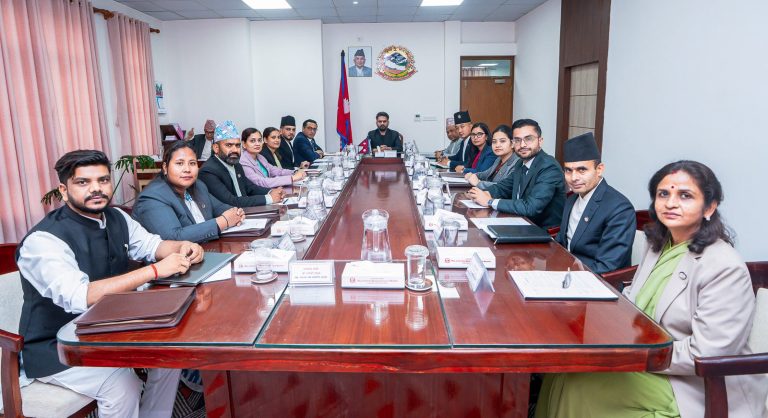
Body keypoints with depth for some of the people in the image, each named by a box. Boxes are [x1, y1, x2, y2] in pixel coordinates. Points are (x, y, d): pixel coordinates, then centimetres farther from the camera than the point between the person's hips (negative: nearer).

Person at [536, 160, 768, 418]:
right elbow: (634, 299, 12)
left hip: (697, 390, -7)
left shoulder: (726, 268, -21)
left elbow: (705, 354, -24)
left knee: (578, 387, -18)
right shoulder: (659, 245, 6)